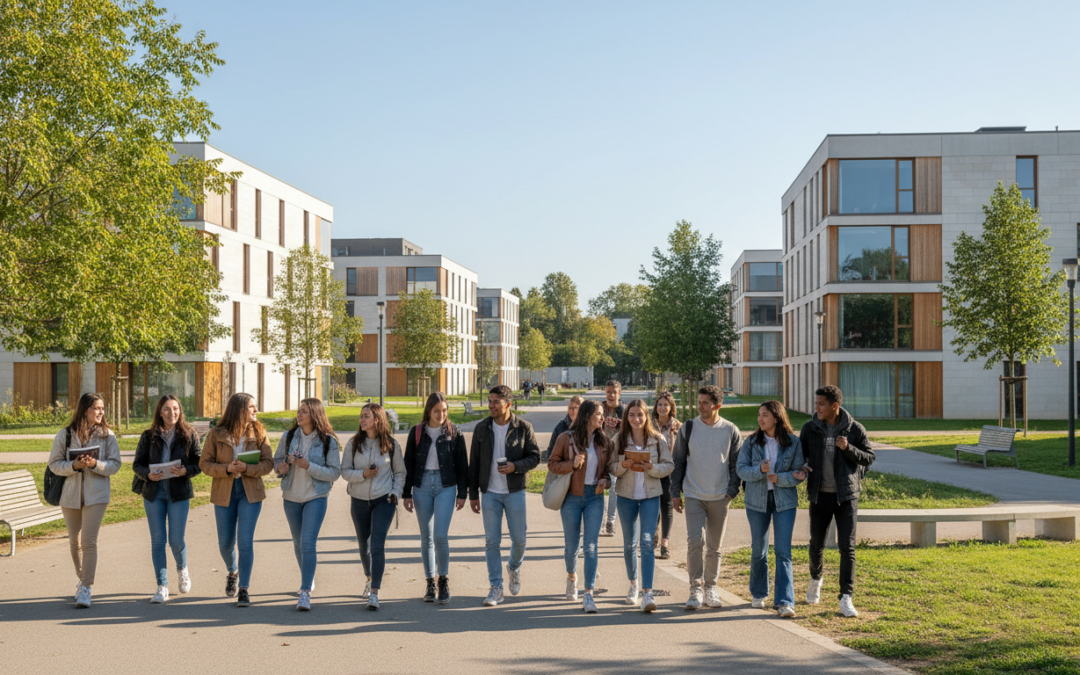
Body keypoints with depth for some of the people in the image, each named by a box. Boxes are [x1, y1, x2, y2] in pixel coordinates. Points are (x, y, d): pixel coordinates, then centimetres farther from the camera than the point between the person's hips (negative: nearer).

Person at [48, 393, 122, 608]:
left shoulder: (107, 435, -1)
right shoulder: (64, 435, 0)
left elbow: (115, 464, -3)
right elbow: (54, 464, -1)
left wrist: (96, 464, -21)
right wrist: (74, 465, -19)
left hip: (96, 495, -2)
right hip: (71, 494, 2)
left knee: (89, 541, -12)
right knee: (74, 542, 14)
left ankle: (86, 589, -9)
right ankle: (81, 579, 35)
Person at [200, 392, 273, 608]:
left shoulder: (258, 433, -1)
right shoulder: (216, 434, -4)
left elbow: (268, 463, -3)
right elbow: (205, 463, -4)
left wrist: (247, 468, -20)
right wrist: (227, 469, -20)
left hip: (250, 492, -1)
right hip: (224, 493, 1)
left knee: (245, 541, -8)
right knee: (225, 543, 11)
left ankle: (243, 589, 2)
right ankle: (232, 572, 42)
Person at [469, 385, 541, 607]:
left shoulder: (523, 428, -5)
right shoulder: (481, 429, 1)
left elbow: (535, 457, -2)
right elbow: (474, 463, 5)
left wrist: (515, 466, -21)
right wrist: (473, 494, 3)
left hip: (515, 491, -1)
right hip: (490, 493, 1)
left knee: (519, 538, 6)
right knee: (492, 541, 0)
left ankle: (514, 568, 37)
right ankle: (496, 588, 7)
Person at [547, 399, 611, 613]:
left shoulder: (603, 441, 6)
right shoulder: (567, 438, -6)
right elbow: (552, 463, -3)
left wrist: (605, 480, -5)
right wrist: (572, 464, -19)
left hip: (594, 497, 2)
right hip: (572, 497, -2)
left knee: (591, 546, -6)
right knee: (571, 545, 10)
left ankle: (588, 594, -5)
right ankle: (571, 576, 42)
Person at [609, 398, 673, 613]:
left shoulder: (657, 439, -3)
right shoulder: (619, 439, 0)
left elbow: (669, 465, -2)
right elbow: (611, 466, 1)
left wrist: (650, 467, -19)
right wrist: (624, 465, -19)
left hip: (650, 496, -2)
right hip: (626, 496, 2)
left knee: (647, 542, -11)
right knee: (629, 544, 13)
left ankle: (647, 592, -14)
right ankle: (633, 585, 32)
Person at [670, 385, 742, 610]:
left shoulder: (731, 431, 1)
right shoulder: (688, 428, 0)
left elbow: (737, 463, 6)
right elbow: (678, 462, 5)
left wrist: (732, 490, -5)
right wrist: (675, 492, 2)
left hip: (720, 498, 1)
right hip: (694, 496, -1)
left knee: (714, 547, 9)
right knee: (695, 542, -13)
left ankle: (710, 587, 22)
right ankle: (696, 589, -5)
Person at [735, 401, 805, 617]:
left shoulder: (794, 443, -4)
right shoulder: (751, 442, 0)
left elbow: (799, 474, -3)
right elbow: (741, 468, -4)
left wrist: (779, 478, -20)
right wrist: (759, 470, -23)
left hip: (784, 501, -2)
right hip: (757, 501, 2)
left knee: (783, 551, -8)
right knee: (758, 550, 11)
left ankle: (785, 602, -9)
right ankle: (759, 594, 30)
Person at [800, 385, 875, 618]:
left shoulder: (854, 429, -5)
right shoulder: (810, 428, 0)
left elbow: (869, 457, 0)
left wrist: (848, 448, -19)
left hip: (846, 495, -2)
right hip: (820, 494, 2)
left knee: (847, 547, -6)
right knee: (816, 544, 9)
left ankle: (846, 599, 0)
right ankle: (815, 578, 40)